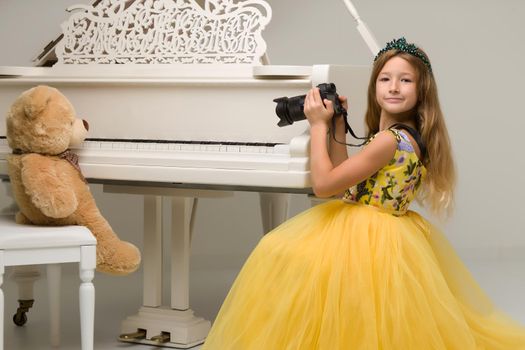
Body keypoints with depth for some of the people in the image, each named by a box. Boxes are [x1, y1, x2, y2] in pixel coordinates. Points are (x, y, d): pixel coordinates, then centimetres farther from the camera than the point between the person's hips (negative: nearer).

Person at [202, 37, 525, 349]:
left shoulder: (389, 140, -23)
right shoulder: (410, 135, 6)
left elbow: (324, 184, -19)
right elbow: (342, 181, 12)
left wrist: (318, 125, -10)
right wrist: (338, 128, 9)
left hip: (369, 243, -10)